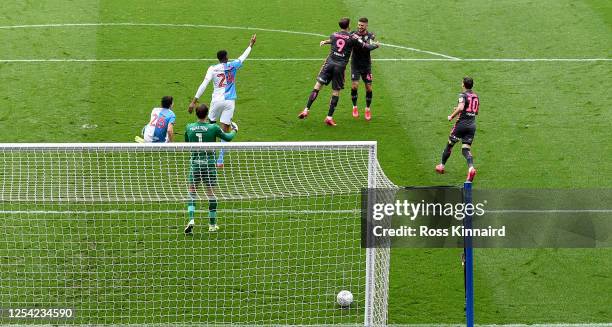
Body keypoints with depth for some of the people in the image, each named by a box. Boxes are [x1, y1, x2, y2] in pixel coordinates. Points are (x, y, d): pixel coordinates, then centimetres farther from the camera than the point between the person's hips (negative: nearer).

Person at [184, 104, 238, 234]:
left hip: (195, 163, 1)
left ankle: (191, 219, -12)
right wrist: (234, 130, 26)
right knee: (211, 194, 10)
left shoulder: (189, 128, -3)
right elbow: (228, 138, 6)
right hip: (209, 163, -1)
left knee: (192, 193, 9)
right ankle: (212, 225, 17)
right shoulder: (213, 128, -10)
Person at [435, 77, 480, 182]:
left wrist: (452, 116, -14)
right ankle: (471, 168, -24)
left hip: (461, 123, -5)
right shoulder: (476, 96, 12)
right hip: (472, 125, 5)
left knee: (450, 144, 13)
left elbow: (460, 107, -28)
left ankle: (441, 166, 26)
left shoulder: (463, 95, -10)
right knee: (466, 149, 2)